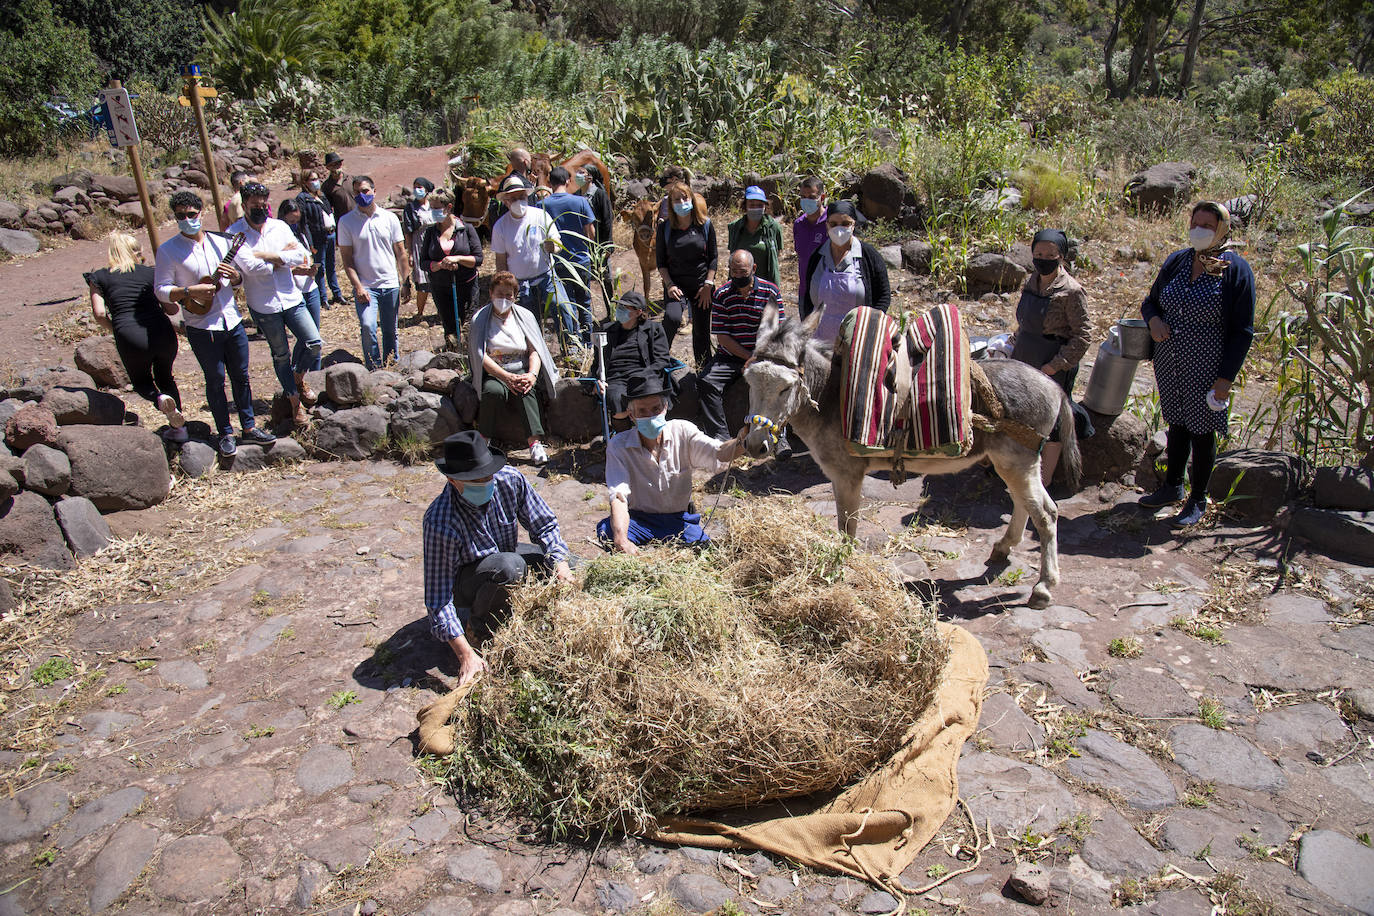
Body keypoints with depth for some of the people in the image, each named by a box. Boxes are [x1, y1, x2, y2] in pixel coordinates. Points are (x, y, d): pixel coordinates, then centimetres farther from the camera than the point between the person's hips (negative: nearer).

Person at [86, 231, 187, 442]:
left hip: (131, 339, -1)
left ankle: (160, 399, -11)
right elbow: (172, 309, 12)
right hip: (163, 334, 2)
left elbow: (99, 313, 1)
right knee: (165, 377, 27)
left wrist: (116, 331, 17)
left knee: (141, 381, 24)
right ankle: (178, 428, 19)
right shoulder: (149, 273, 14)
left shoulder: (99, 277, 12)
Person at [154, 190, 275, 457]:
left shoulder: (221, 241, 8)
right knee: (216, 380, 3)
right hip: (201, 327, -4)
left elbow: (240, 279, 15)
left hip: (232, 321, 4)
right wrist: (190, 290, -23)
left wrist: (235, 276, -8)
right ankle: (226, 434, 15)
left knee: (241, 376, 11)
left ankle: (249, 427, 22)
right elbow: (161, 290, -7)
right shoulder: (168, 250, -5)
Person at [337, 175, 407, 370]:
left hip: (391, 284, 2)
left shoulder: (389, 217, 5)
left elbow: (400, 252, 9)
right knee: (368, 327, -19)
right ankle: (374, 370, -7)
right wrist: (357, 286, -11)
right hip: (365, 286, -2)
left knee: (391, 332, 10)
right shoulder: (346, 221, 0)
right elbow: (346, 258, -1)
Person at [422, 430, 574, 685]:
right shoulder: (439, 522, -34)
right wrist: (466, 654, -37)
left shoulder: (509, 479, -22)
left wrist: (561, 563, -27)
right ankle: (480, 623, -8)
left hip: (505, 555, 6)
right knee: (508, 566, -36)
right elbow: (438, 597, -31)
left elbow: (544, 524, -8)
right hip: (465, 584, -5)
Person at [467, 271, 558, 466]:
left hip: (522, 371, 1)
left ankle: (534, 442, -41)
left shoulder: (525, 316, 10)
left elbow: (534, 350, 3)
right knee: (494, 391, -34)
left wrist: (532, 374, -18)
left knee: (526, 390, -33)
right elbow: (481, 356, -8)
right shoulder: (479, 319, 2)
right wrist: (507, 377, -21)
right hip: (492, 373, -1)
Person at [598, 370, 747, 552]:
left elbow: (718, 454, -24)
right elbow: (618, 496, -23)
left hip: (680, 520, 2)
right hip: (639, 520, -1)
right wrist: (621, 539, -43)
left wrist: (740, 443, -51)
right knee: (607, 530, -31)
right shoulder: (619, 446, -11)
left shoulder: (682, 432, -6)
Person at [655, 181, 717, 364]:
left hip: (701, 283, 1)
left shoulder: (705, 225, 0)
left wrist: (708, 285, -6)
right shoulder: (665, 227, -1)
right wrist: (669, 285, -10)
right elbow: (660, 261, 3)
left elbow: (713, 258, 3)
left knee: (701, 330, 6)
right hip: (675, 283, -1)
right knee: (672, 318, -28)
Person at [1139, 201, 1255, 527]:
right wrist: (1153, 320, -7)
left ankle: (1198, 499, 24)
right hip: (1169, 364, 5)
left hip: (1206, 371, -4)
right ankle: (1173, 487, 35)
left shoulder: (1235, 270, -10)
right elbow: (1150, 301, 17)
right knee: (1177, 426, 18)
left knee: (1202, 433, 7)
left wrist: (1226, 377, -14)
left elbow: (1242, 331, -9)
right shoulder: (1176, 261, 3)